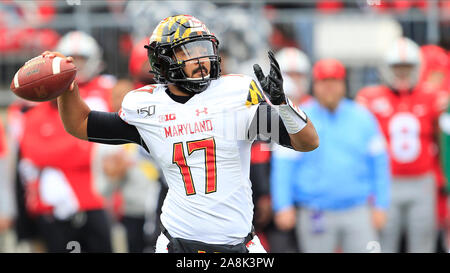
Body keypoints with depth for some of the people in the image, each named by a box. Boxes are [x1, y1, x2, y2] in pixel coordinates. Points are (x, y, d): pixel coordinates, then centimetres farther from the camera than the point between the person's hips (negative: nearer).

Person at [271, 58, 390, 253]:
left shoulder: (362, 118, 7)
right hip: (315, 213, -1)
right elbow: (283, 165, -1)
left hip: (358, 213, 1)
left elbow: (379, 162, 10)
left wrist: (379, 206, 5)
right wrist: (283, 206, -9)